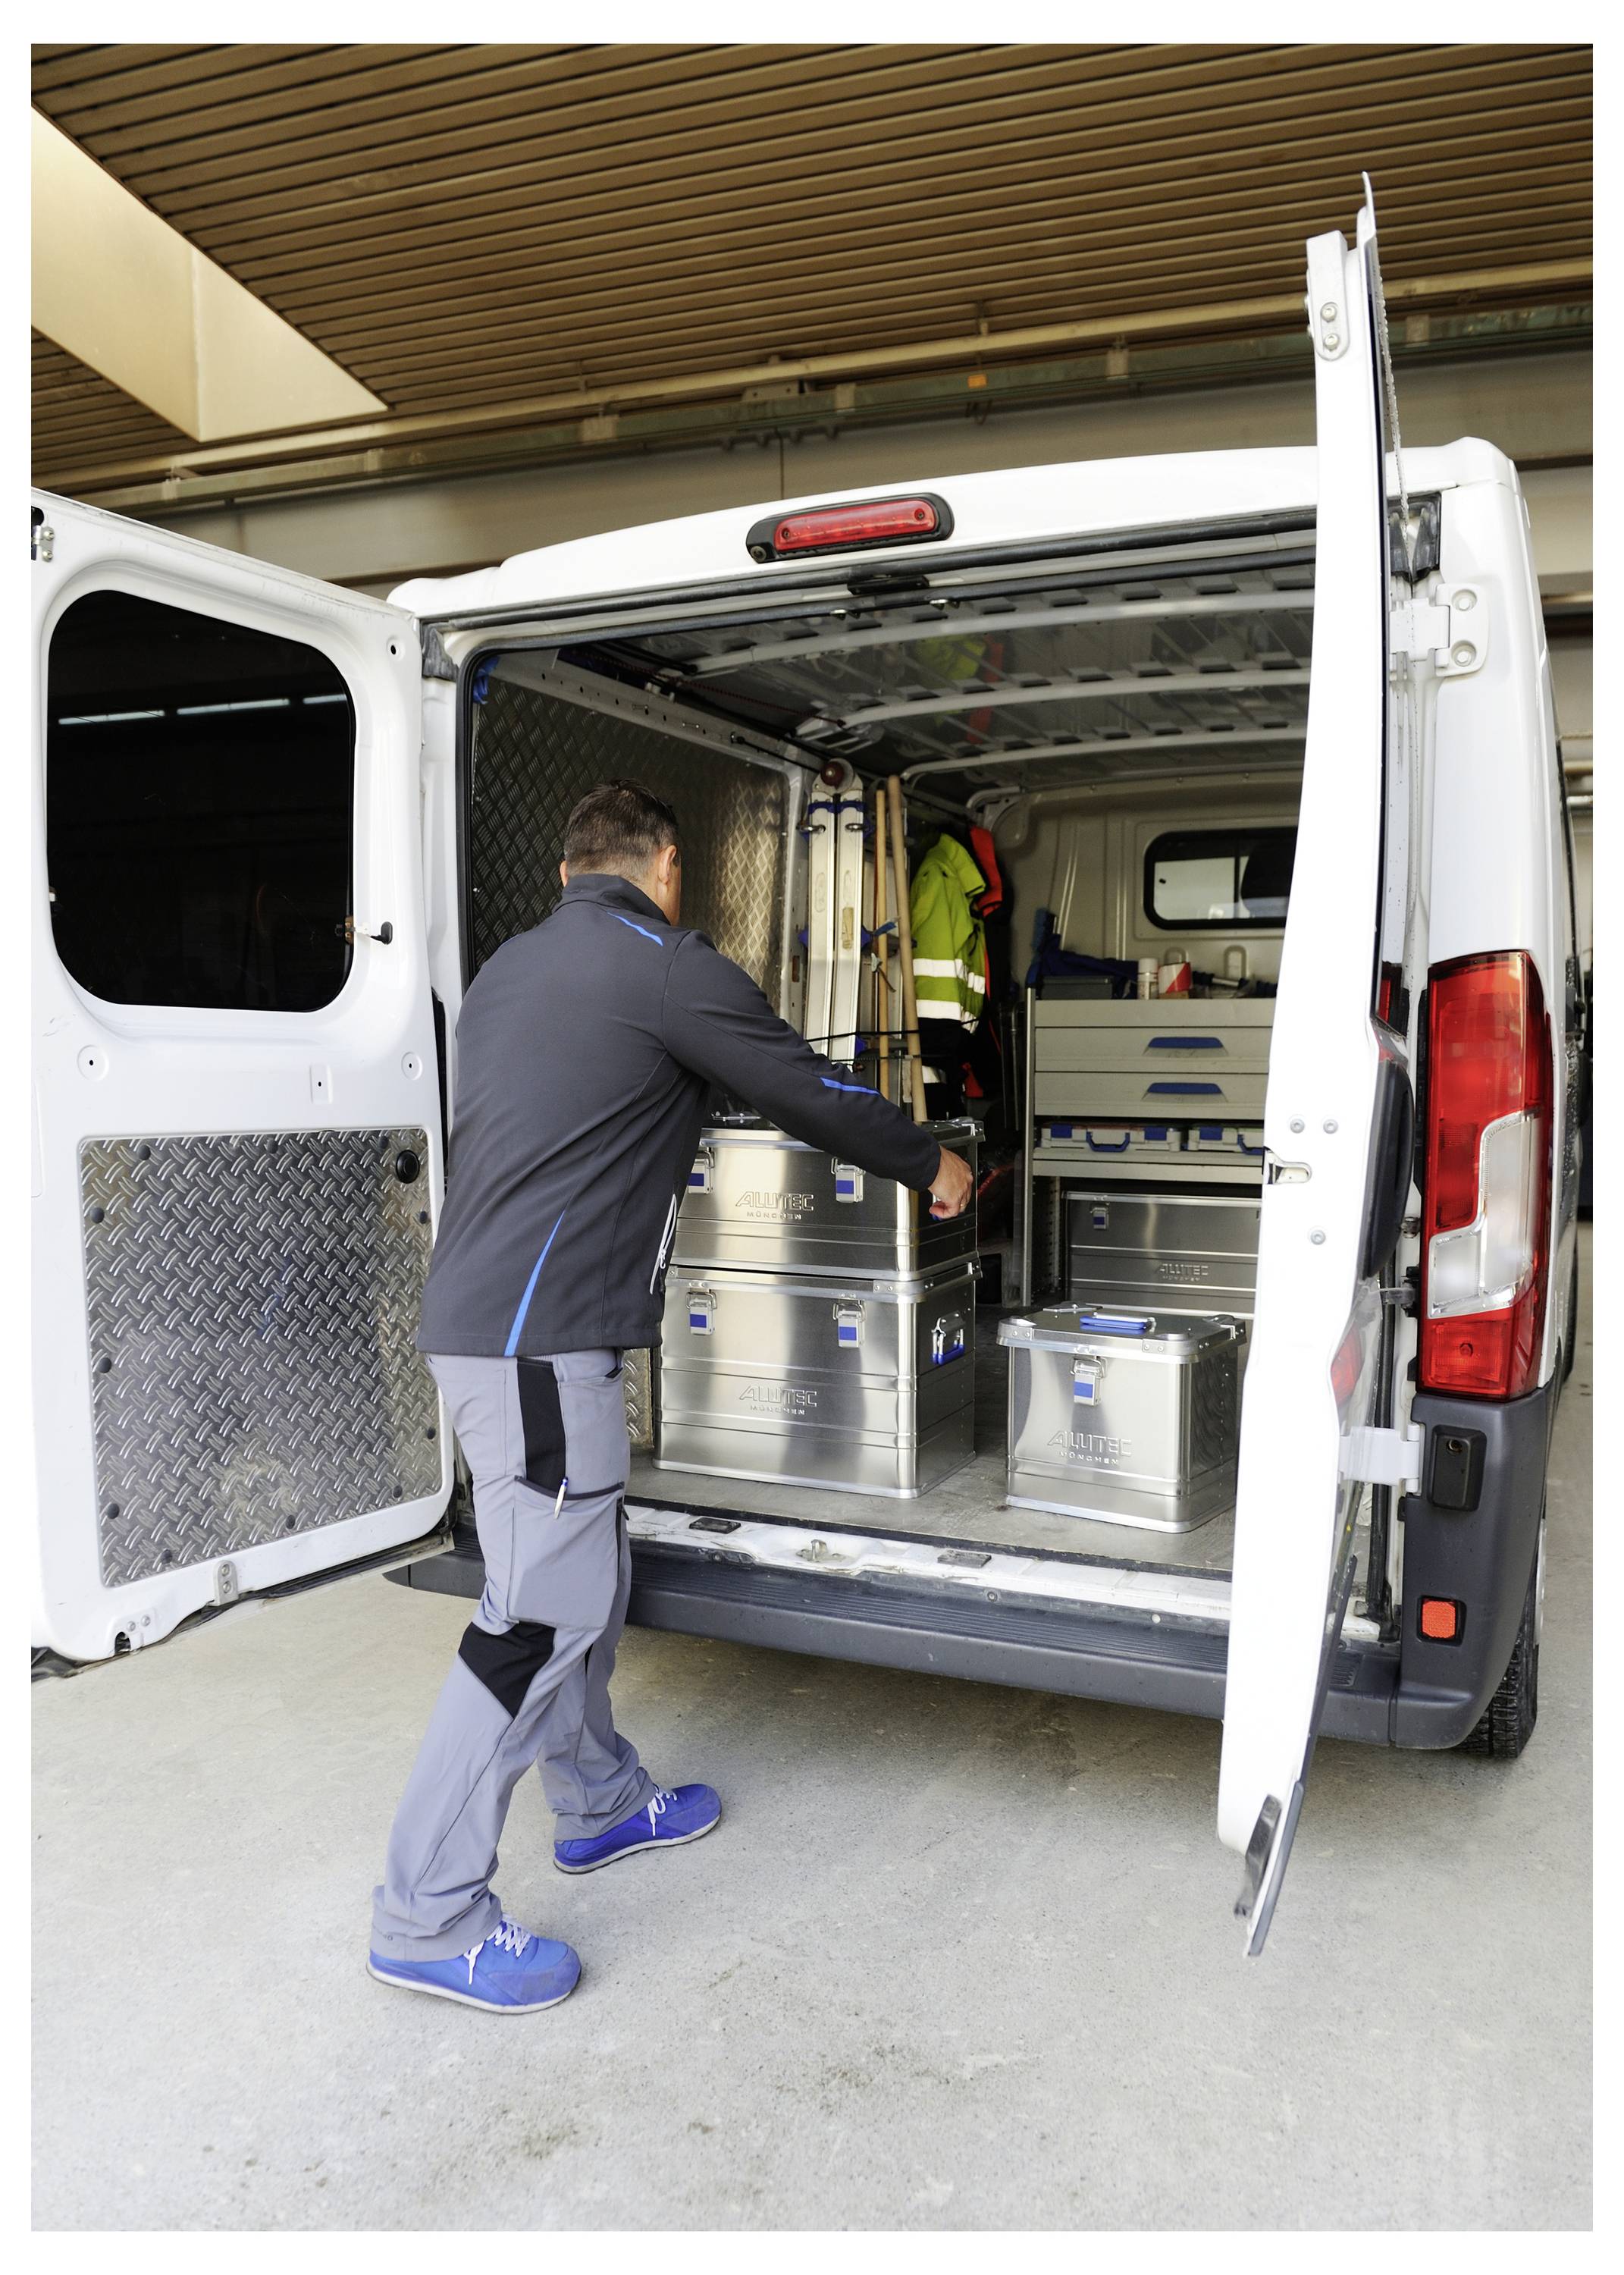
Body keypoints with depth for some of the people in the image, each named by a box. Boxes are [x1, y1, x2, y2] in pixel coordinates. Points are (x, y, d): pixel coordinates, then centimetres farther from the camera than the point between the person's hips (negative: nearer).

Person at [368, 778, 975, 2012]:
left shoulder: (512, 967, 18)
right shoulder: (667, 966, -8)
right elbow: (812, 1092, 0)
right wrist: (931, 1164, 16)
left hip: (483, 1312, 10)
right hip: (540, 1339, -10)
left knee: (590, 1572, 19)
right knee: (541, 1614, -4)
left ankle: (602, 1800, 35)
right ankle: (430, 1918, 4)